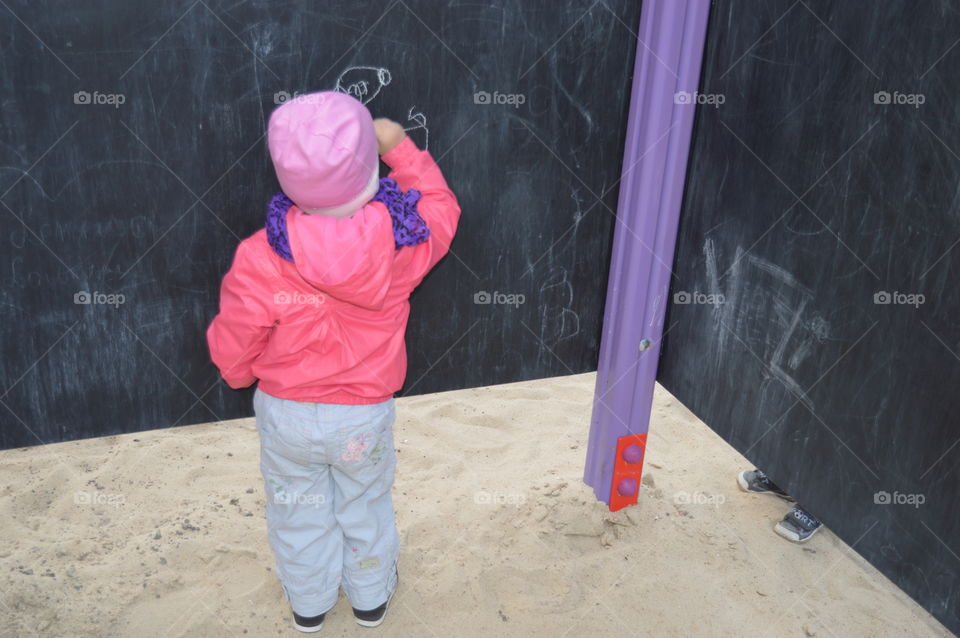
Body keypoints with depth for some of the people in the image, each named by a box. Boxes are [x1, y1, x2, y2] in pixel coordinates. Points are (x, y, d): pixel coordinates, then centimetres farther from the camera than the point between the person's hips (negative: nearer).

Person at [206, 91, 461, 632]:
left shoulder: (260, 260, -29)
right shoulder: (403, 242, -26)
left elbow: (233, 346, -13)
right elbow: (441, 209, -1)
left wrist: (241, 375, 9)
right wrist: (401, 148, 0)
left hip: (286, 413, 0)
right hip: (365, 413, 1)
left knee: (299, 512, 25)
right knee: (365, 507, 27)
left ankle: (309, 604, 49)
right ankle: (371, 598, 50)